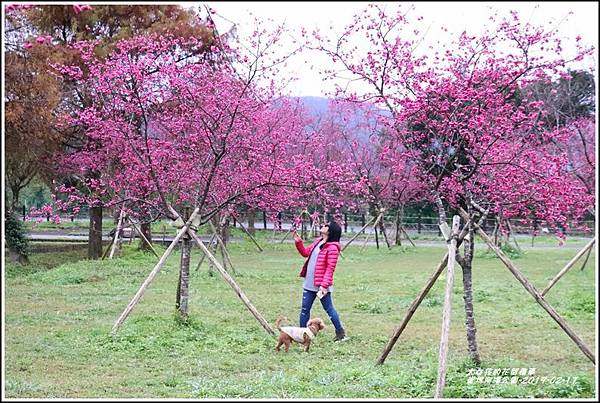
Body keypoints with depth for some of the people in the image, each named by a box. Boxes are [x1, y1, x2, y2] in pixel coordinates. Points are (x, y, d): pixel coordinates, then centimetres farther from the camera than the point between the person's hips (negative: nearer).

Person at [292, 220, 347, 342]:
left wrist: (324, 285, -24)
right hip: (309, 283, 8)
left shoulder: (332, 248, -15)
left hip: (322, 286, -8)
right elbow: (306, 253, 24)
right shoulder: (318, 242, 11)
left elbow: (330, 268, -19)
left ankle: (340, 333, 16)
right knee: (305, 309, 11)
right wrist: (298, 242, 10)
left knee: (329, 309, 3)